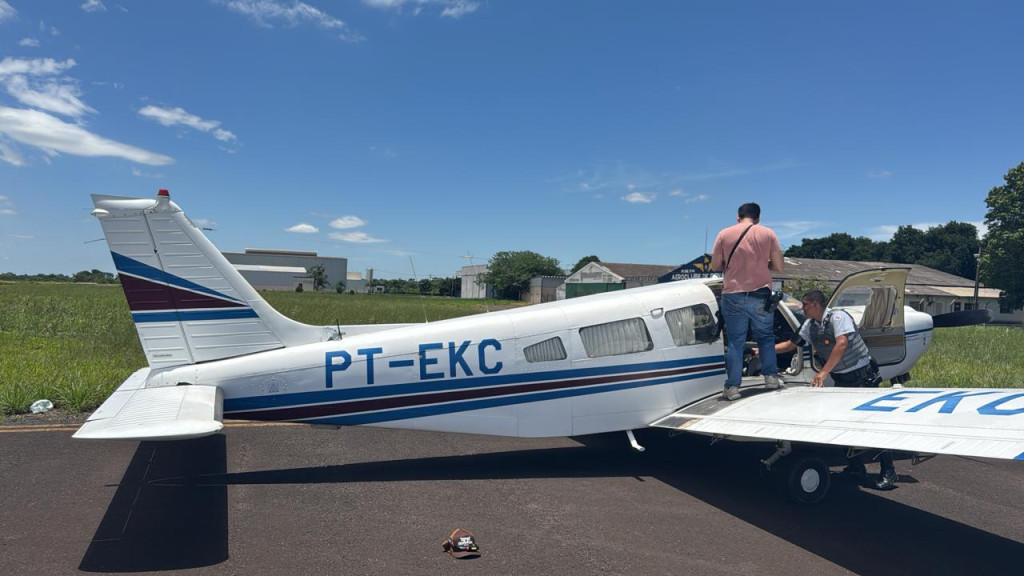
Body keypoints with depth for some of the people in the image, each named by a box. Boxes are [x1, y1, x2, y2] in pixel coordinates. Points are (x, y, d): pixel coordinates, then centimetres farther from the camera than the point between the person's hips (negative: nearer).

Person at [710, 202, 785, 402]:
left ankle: (732, 386, 3)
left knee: (735, 341, 5)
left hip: (733, 296, 0)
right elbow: (778, 266, 2)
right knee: (765, 336, 20)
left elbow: (715, 266, 4)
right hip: (760, 295, 0)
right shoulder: (767, 233, 3)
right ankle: (771, 376, 16)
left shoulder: (724, 234, 2)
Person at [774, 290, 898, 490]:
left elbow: (842, 344, -31)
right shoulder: (809, 325, 5)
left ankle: (888, 472, -2)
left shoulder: (838, 317, -18)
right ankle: (856, 468, 19)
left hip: (861, 375, -8)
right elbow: (790, 344, 11)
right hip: (842, 379, 8)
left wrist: (823, 373, -35)